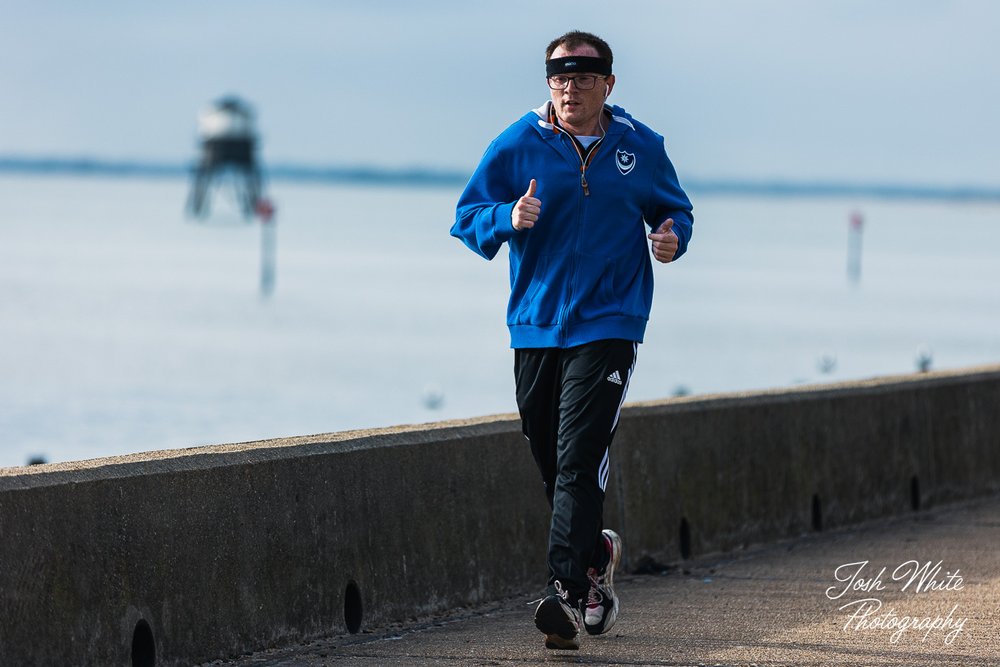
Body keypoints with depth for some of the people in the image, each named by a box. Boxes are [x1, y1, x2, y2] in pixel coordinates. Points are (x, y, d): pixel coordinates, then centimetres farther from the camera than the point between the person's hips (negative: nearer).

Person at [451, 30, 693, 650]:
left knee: (580, 460, -15)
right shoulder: (517, 145, 1)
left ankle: (569, 592, -21)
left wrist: (673, 234, -5)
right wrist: (507, 219, -19)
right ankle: (596, 552, 36)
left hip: (609, 325, -2)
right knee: (552, 462, 11)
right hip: (535, 324, 2)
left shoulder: (641, 147, 3)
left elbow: (675, 209, 18)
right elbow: (468, 219, 3)